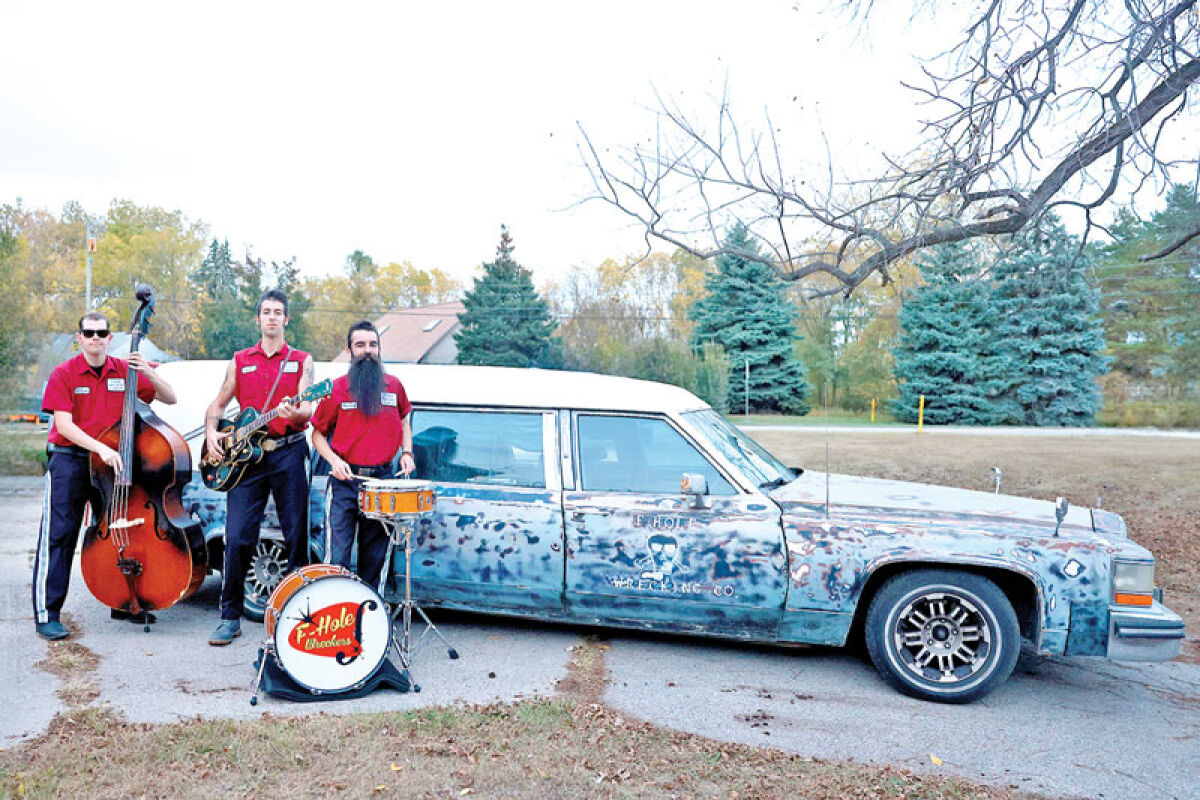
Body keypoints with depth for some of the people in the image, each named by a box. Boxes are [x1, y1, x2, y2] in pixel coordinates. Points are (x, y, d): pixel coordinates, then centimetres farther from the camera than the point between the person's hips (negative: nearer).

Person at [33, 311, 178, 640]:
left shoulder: (125, 371, 4)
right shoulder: (64, 374, -5)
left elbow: (169, 398, 4)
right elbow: (63, 425, -13)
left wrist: (149, 373, -14)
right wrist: (100, 448, -26)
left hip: (110, 461, 4)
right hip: (69, 461, -3)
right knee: (58, 535, -4)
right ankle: (46, 615, 3)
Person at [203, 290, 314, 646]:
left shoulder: (301, 361, 9)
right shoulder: (240, 361, 15)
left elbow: (307, 410, -4)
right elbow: (217, 404, 20)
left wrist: (294, 413, -27)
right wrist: (211, 432, 1)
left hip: (288, 453, -1)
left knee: (296, 534, 1)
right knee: (238, 537, -3)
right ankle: (230, 617, 8)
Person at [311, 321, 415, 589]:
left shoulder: (394, 385, 6)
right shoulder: (337, 389, -2)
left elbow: (404, 419, 23)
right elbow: (318, 433, 5)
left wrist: (406, 452, 8)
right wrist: (334, 460, -12)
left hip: (383, 479, 3)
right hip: (345, 480, -2)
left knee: (375, 557, 12)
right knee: (337, 558, -6)